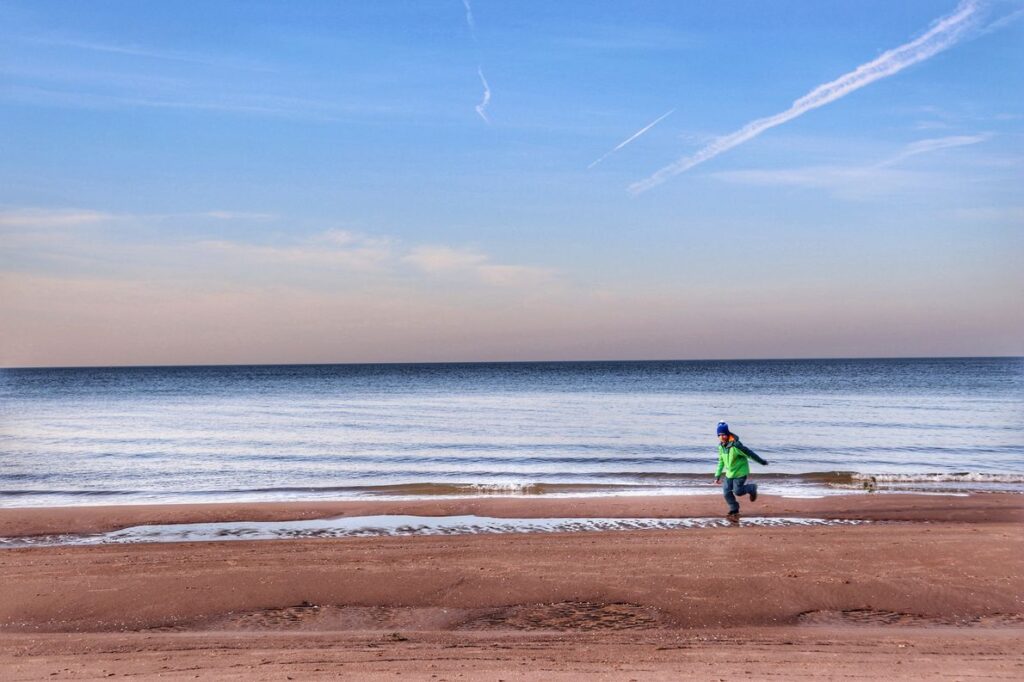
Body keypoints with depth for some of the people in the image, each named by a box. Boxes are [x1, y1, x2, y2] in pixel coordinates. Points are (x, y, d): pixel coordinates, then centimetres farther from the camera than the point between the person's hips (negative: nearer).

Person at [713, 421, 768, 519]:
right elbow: (721, 461, 8)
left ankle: (752, 488, 23)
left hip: (740, 472, -7)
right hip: (729, 473, 7)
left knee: (737, 491, -7)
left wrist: (762, 462, -9)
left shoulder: (735, 445, -29)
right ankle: (734, 511, 18)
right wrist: (717, 475, 5)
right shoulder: (721, 446, -4)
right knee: (727, 492, 1)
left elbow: (749, 453, -19)